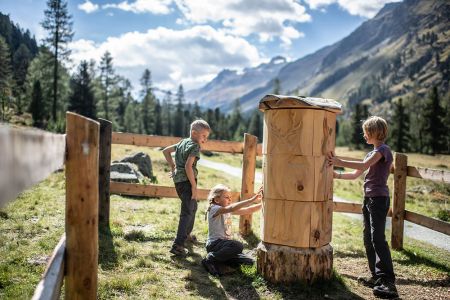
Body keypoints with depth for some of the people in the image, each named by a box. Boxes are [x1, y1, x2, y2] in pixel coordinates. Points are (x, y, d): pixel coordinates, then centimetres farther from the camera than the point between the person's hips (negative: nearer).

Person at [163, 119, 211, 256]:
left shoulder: (183, 142, 14)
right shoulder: (195, 147, -13)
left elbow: (166, 151, 22)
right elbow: (188, 166, -24)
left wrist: (173, 166, 18)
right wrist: (194, 186, -21)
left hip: (178, 180, 10)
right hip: (186, 181, -10)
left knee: (193, 207, 27)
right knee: (187, 212, -9)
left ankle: (186, 234, 44)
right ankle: (178, 245, -13)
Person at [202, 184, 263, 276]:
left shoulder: (228, 211, 12)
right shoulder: (214, 209, -15)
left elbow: (247, 211, 7)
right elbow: (232, 208, -33)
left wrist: (262, 204, -8)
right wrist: (252, 200, -38)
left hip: (225, 242, 9)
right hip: (214, 244, -9)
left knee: (249, 261, -1)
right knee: (238, 246, -34)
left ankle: (219, 262, 7)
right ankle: (210, 259, -15)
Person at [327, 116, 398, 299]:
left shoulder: (383, 150, -8)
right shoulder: (371, 153, 19)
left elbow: (363, 166, -23)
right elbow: (355, 175, 19)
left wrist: (339, 162, -21)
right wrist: (337, 175, 9)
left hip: (379, 199, -9)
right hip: (369, 198, 9)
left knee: (377, 238, -15)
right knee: (368, 239, 9)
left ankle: (388, 283, -15)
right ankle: (377, 277, 16)